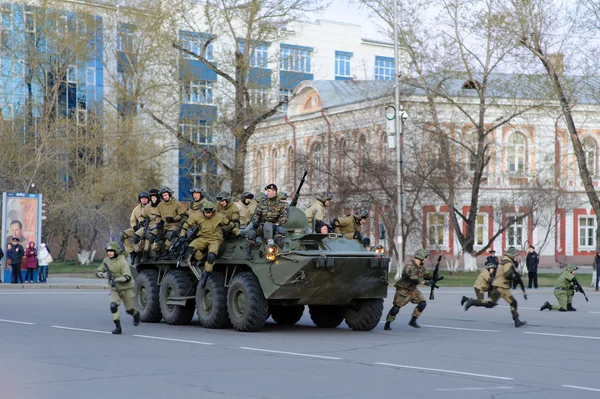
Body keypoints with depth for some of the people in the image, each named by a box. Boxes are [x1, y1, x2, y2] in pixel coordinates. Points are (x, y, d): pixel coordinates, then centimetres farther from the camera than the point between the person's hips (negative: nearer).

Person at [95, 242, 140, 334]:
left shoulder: (122, 261, -20)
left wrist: (117, 280, -41)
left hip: (126, 288, -4)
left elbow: (128, 277, -26)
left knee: (129, 310, 7)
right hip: (114, 289, 4)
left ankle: (136, 314, 44)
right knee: (113, 306, -19)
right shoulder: (106, 261, -2)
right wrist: (103, 275, -17)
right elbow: (98, 272, 6)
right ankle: (118, 327, -13)